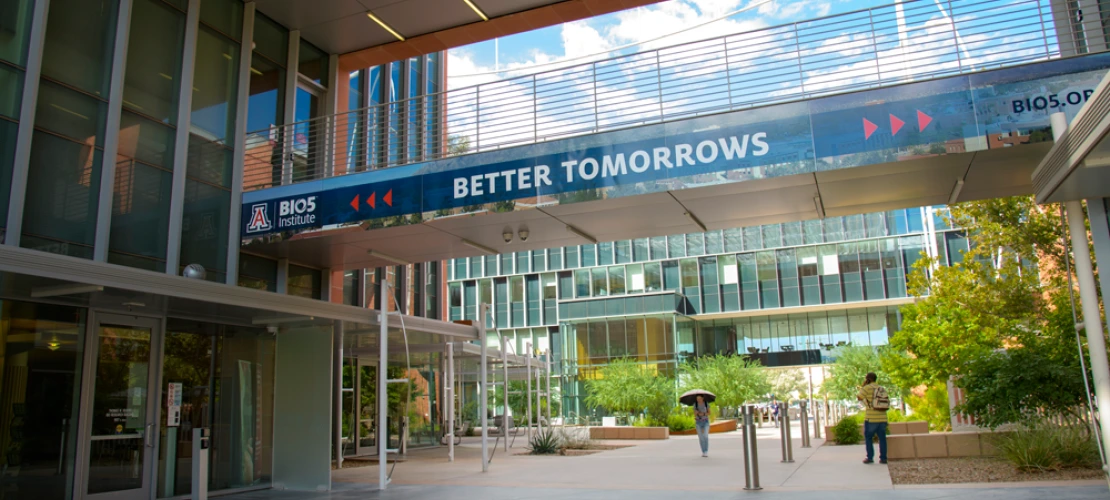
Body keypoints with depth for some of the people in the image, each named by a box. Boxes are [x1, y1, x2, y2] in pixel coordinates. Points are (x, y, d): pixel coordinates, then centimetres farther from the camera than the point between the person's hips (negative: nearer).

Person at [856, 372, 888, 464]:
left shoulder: (867, 388, -5)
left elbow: (859, 398, -1)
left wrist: (862, 386, 5)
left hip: (871, 418, -5)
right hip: (882, 417, 5)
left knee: (868, 437, 3)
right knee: (882, 438, 7)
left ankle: (870, 457, -1)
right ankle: (883, 458, 5)